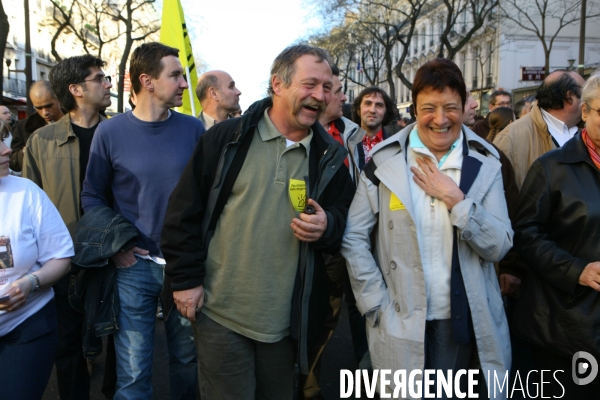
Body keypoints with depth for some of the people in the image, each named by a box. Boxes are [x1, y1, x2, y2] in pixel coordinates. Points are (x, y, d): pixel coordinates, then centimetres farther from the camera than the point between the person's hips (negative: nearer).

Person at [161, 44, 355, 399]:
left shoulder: (331, 155, 4)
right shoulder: (227, 138, -6)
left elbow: (344, 218, 10)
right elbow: (185, 211, -3)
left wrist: (327, 226, -13)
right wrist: (186, 278, -6)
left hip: (286, 321, 3)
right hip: (220, 313, -3)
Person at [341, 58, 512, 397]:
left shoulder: (484, 164, 0)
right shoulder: (384, 162, -4)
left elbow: (500, 247, -5)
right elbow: (354, 237, -4)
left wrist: (456, 200, -16)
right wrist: (377, 306, -9)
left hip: (468, 326, 2)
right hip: (401, 326, -1)